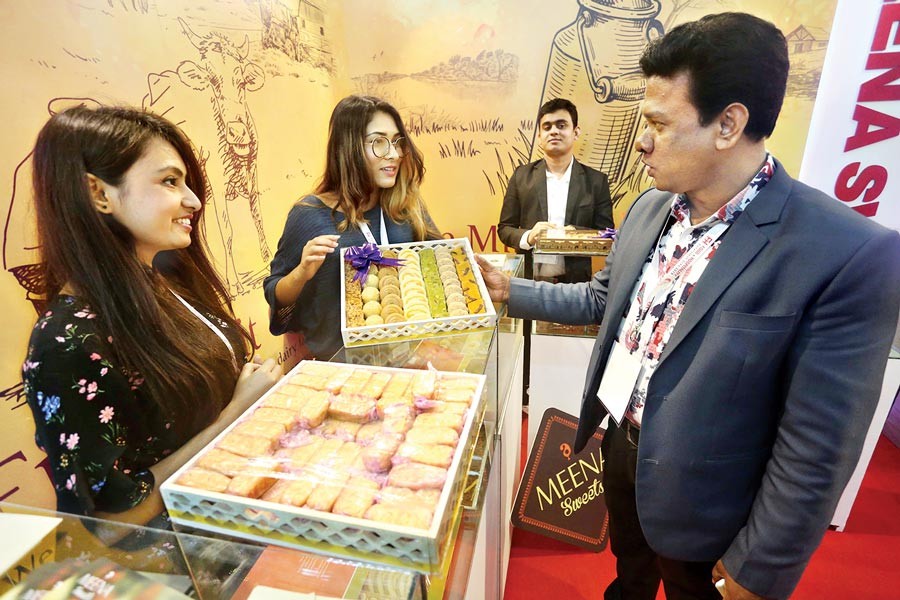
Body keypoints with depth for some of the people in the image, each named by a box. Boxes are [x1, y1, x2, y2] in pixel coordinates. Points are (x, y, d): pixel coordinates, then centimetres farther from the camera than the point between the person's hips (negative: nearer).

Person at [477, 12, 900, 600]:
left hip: (699, 501, -5)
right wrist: (512, 290, 3)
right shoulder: (648, 208, -5)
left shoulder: (848, 254, -26)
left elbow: (817, 448, -22)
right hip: (621, 450, 6)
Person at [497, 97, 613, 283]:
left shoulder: (596, 181, 3)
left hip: (575, 281, 0)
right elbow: (505, 228, 4)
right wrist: (528, 237, -16)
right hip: (528, 280, 0)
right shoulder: (521, 176, 3)